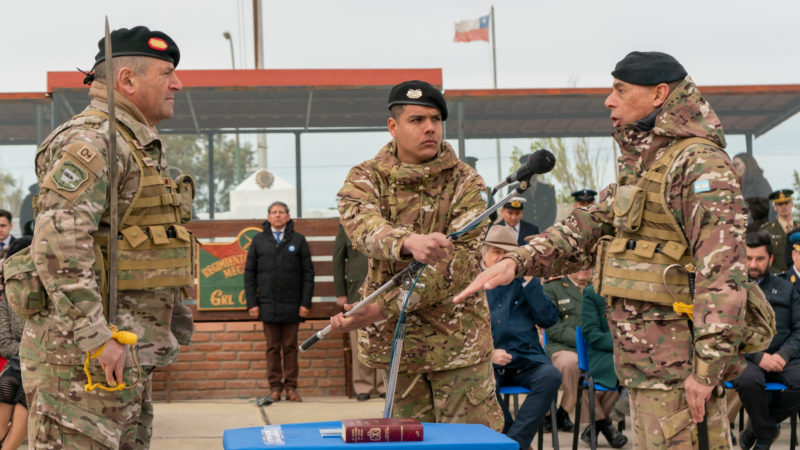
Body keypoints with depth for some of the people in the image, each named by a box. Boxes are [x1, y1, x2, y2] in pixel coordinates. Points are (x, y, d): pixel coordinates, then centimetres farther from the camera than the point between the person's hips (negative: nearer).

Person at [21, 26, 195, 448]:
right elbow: (57, 243, -24)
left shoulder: (139, 147, 20)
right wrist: (95, 338, -25)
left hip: (128, 354, 10)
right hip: (86, 354, -10)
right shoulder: (91, 140, -13)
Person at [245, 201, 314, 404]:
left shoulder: (298, 240, 6)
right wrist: (252, 303, 0)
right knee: (272, 347, 3)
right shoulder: (259, 241, 8)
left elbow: (308, 273, 4)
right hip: (268, 304, 0)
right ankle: (275, 388, 8)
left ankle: (291, 387, 9)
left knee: (290, 347, 3)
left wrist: (306, 303, -3)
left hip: (292, 305, 0)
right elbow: (249, 273, 8)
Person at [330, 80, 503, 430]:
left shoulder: (465, 182, -6)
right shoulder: (365, 178, -1)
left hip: (457, 338, -2)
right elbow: (363, 226, -24)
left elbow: (459, 263, -17)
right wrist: (409, 242, -48)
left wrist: (384, 309, -25)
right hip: (395, 339, 2)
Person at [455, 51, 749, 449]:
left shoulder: (700, 163, -13)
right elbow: (587, 228, 20)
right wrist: (517, 261, 5)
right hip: (645, 363, 10)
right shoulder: (640, 166, 19)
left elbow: (723, 271, -20)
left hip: (678, 368, -10)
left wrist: (708, 367, -24)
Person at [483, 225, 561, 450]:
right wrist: (488, 353, -12)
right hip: (488, 364, -2)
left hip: (526, 361, 2)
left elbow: (549, 319, 4)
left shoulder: (523, 282, 15)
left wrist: (529, 281, -1)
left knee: (551, 376, -31)